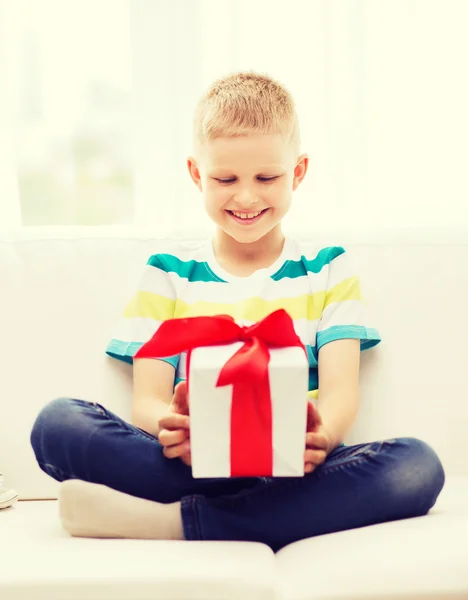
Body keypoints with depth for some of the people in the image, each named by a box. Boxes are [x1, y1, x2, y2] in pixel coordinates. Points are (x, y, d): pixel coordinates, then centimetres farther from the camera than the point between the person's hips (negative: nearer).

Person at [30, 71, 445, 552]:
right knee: (57, 422, -24)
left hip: (298, 471, 1)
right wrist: (168, 427, -23)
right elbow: (146, 400, 4)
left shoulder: (327, 270, 14)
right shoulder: (167, 274, 14)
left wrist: (323, 435, -24)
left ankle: (170, 521, -28)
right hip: (194, 466, 0)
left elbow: (340, 391, 2)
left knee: (418, 465, -29)